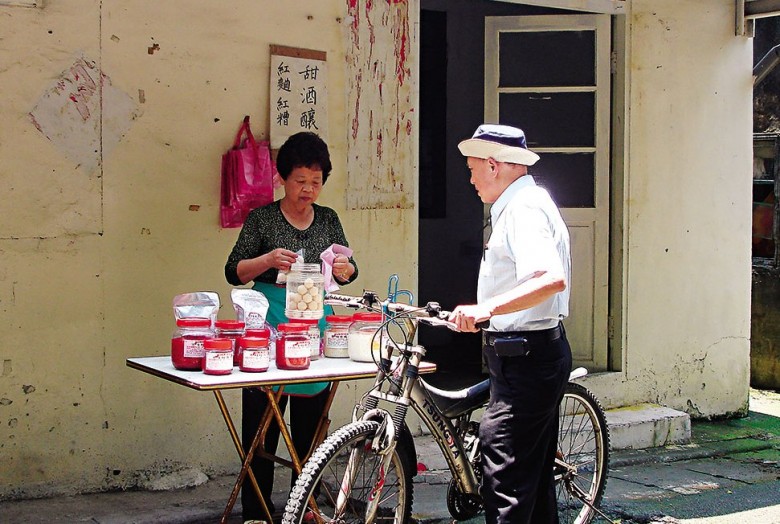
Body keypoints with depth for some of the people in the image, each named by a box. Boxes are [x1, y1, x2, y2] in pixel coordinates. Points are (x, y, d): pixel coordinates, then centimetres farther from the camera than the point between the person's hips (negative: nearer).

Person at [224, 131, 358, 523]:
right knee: (261, 428, -3)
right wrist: (268, 260, -22)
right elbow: (233, 272, -4)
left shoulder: (328, 219, 11)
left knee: (311, 427, 8)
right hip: (269, 325, -4)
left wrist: (344, 266, -12)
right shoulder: (262, 218, -1)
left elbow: (346, 276, 11)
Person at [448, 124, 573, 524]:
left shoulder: (524, 207, -16)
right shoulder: (522, 202, 18)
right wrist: (485, 311, 35)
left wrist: (487, 308, -39)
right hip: (535, 355, 11)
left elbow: (552, 279, -31)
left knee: (504, 480, -12)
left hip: (525, 359, -11)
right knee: (534, 473, 17)